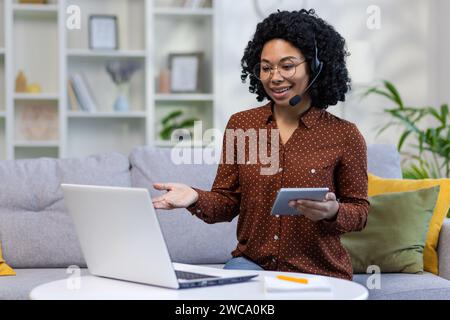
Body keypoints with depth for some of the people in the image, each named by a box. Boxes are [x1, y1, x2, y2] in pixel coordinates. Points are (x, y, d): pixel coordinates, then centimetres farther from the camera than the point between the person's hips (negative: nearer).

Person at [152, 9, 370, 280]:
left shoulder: (345, 135, -4)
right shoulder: (240, 125, 5)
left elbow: (359, 211, 3)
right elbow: (227, 203, 6)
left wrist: (333, 212, -20)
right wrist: (196, 199, -16)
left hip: (318, 274, -2)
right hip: (251, 263, 2)